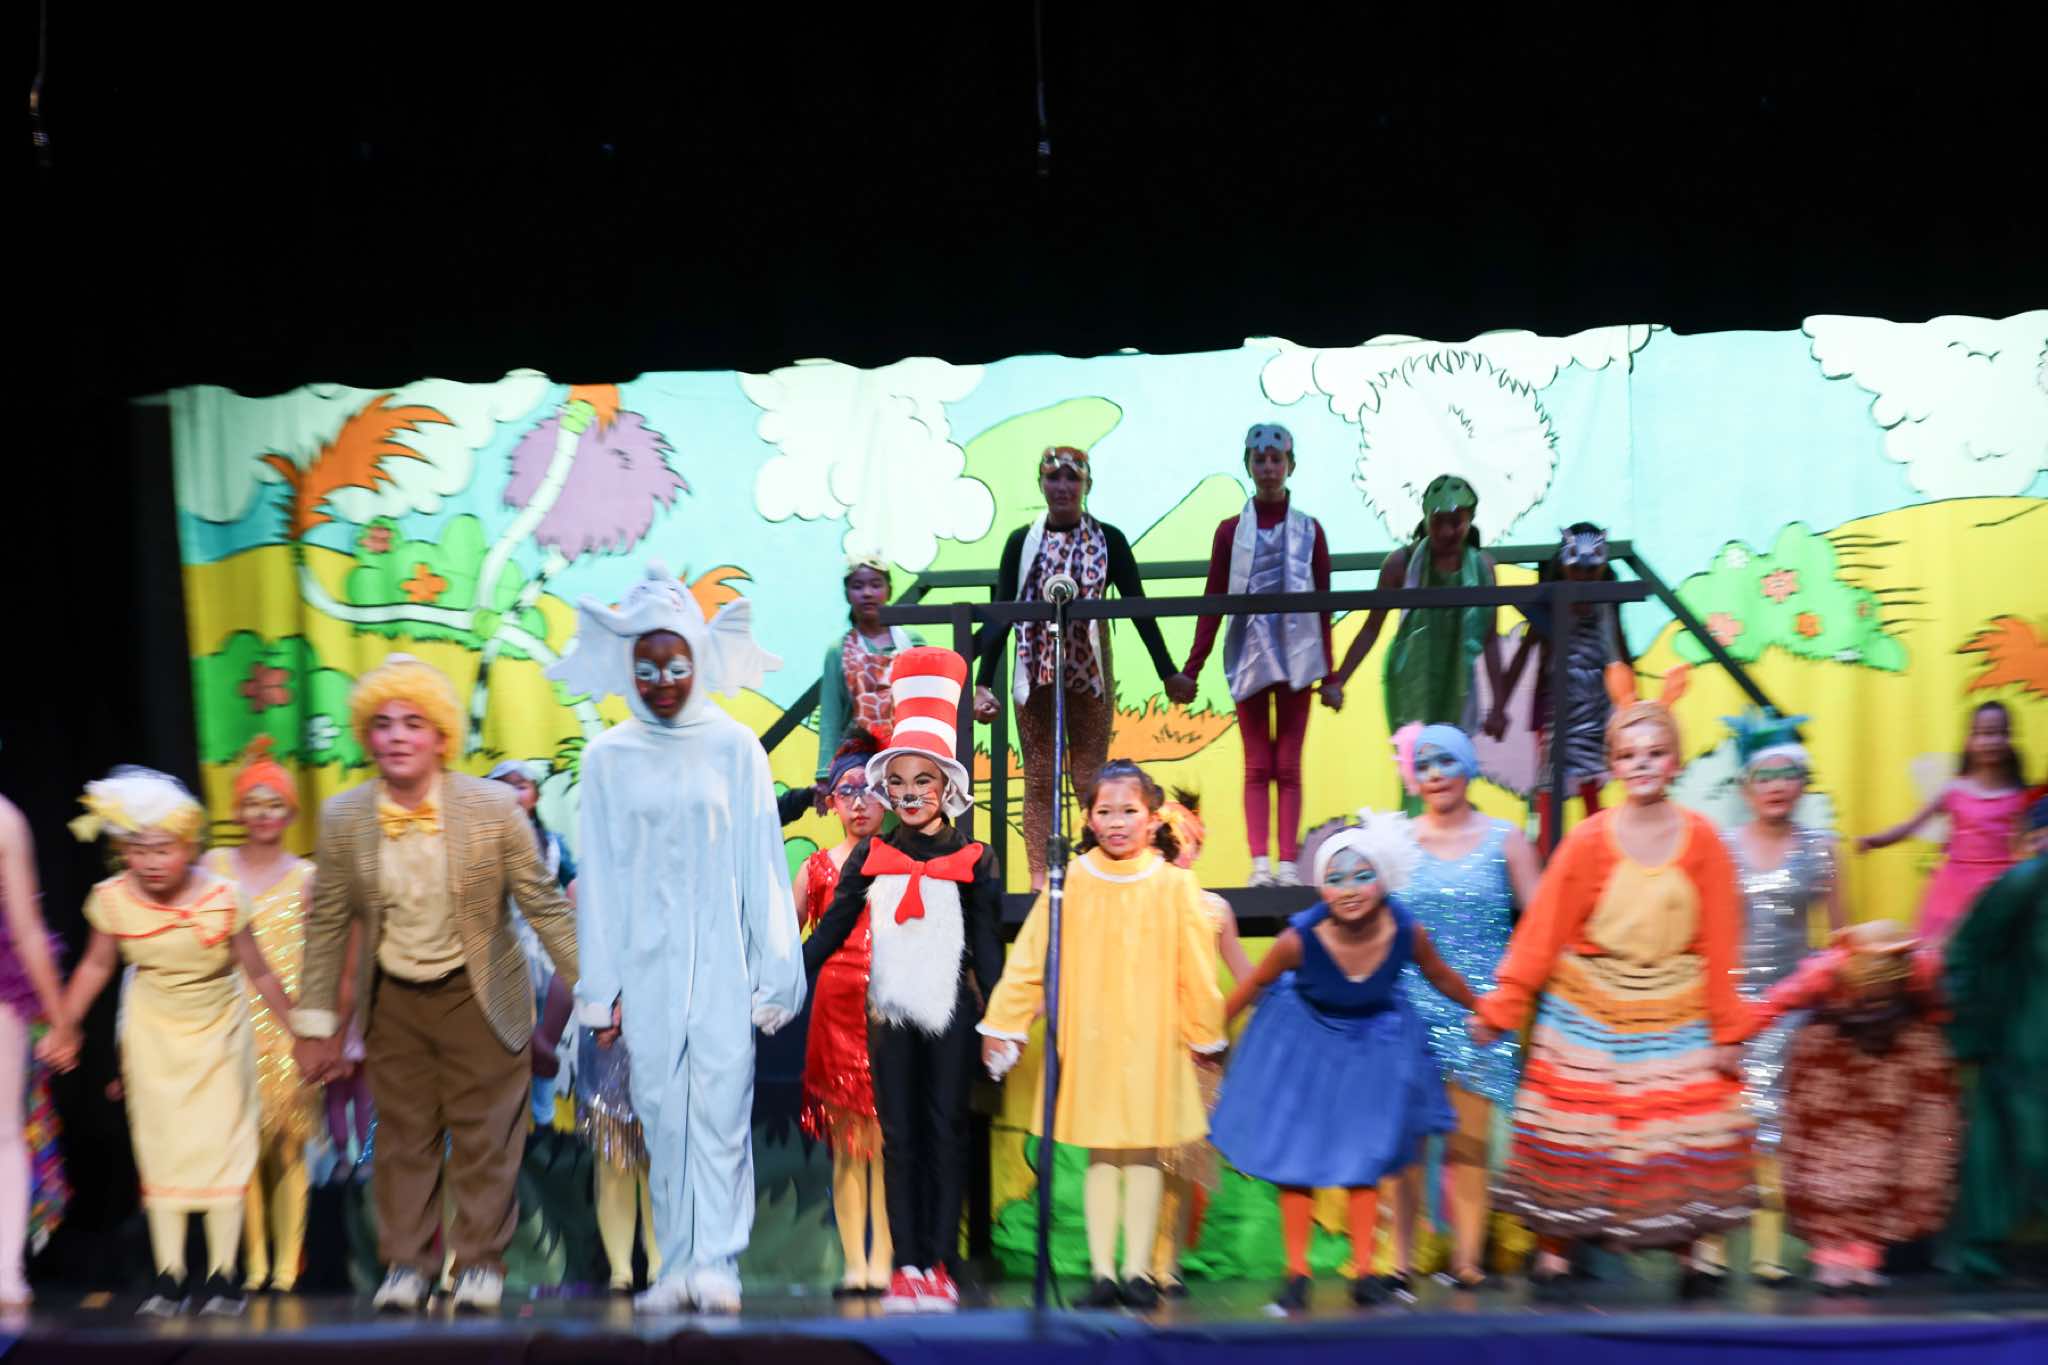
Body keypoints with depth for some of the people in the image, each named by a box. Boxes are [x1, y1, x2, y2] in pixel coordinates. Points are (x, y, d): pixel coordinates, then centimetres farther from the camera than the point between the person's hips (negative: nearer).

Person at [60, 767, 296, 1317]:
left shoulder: (222, 899, -23)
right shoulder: (112, 900, -16)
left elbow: (258, 973, -13)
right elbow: (96, 967, 0)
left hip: (218, 1030, -2)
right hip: (153, 1034, 2)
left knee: (221, 1145, -2)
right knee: (160, 1149, 3)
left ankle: (222, 1274, 4)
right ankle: (169, 1276, 6)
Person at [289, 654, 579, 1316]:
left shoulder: (494, 808, -14)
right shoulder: (341, 819, -7)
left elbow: (545, 905, -8)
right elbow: (326, 926, 1)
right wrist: (316, 1026, 3)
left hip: (478, 995, -2)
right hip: (393, 999, 2)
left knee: (484, 1136, 6)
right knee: (404, 1137, 11)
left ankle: (480, 1262, 21)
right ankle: (405, 1263, 25)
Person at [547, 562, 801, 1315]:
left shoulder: (735, 747, 0)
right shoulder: (608, 757, 4)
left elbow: (761, 864, 2)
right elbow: (599, 877, 6)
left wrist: (773, 973, 0)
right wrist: (600, 989, 4)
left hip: (723, 962, -1)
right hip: (647, 964, 2)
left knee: (720, 1107, -5)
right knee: (661, 1113, 4)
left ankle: (716, 1262, 1)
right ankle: (676, 1266, 12)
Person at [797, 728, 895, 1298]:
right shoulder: (817, 868, 11)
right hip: (836, 1010, 2)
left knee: (885, 1141, -4)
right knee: (844, 1145, 3)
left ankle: (882, 1261, 2)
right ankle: (854, 1263, 9)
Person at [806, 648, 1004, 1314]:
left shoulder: (974, 860, -1)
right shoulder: (870, 855, 4)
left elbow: (989, 946, 0)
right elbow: (831, 929, 6)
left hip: (952, 1009, -2)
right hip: (889, 1009, 2)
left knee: (946, 1132, 2)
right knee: (899, 1136, 5)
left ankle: (939, 1265, 8)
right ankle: (906, 1266, 10)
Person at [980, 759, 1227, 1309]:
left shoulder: (1174, 885, -4)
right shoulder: (1071, 882, -3)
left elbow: (1197, 969, 3)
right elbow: (1029, 959, 1)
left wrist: (1204, 1034, 8)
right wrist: (1002, 1024, 2)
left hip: (1152, 1042, 0)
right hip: (1088, 1042, 0)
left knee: (1145, 1154, 6)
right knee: (1100, 1155, 6)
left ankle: (1137, 1269, 15)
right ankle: (1102, 1270, 10)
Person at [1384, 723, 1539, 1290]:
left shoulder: (1504, 839, 4)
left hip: (1481, 1008, -1)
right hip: (1410, 1005, 1)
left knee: (1471, 1140, 1)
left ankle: (1467, 1257, 10)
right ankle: (1400, 1259, 8)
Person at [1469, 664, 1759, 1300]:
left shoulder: (1702, 840, -5)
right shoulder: (1589, 840, -9)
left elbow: (1720, 943, 0)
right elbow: (1542, 930, -6)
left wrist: (1728, 1031, 0)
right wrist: (1500, 1008, -7)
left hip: (1676, 1015, 2)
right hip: (1591, 1010, -1)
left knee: (1680, 1136, 7)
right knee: (1574, 1137, 3)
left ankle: (1688, 1254, 21)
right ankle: (1553, 1254, 14)